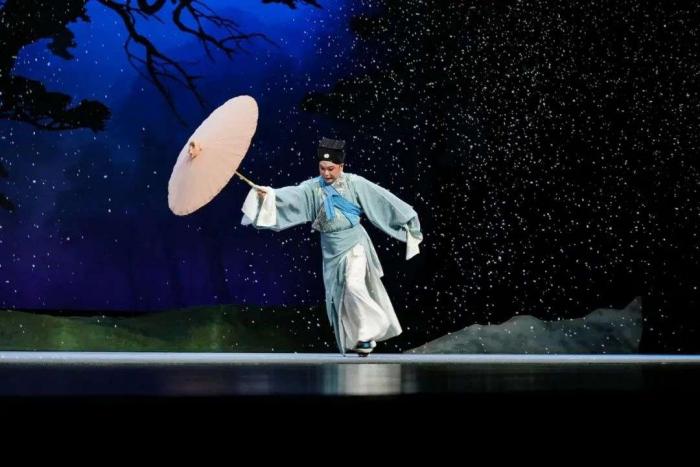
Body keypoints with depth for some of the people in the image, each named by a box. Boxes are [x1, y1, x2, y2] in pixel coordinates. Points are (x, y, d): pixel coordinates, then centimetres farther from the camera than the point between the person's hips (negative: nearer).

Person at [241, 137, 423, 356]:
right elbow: (291, 195, -24)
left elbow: (382, 198, -3)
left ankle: (368, 333, -9)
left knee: (354, 285, -23)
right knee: (339, 296, 9)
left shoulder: (355, 183, -9)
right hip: (331, 250, 3)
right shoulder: (312, 188, -8)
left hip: (354, 243, -3)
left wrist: (407, 217, 1)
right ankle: (352, 339, 24)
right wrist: (269, 194, -43)